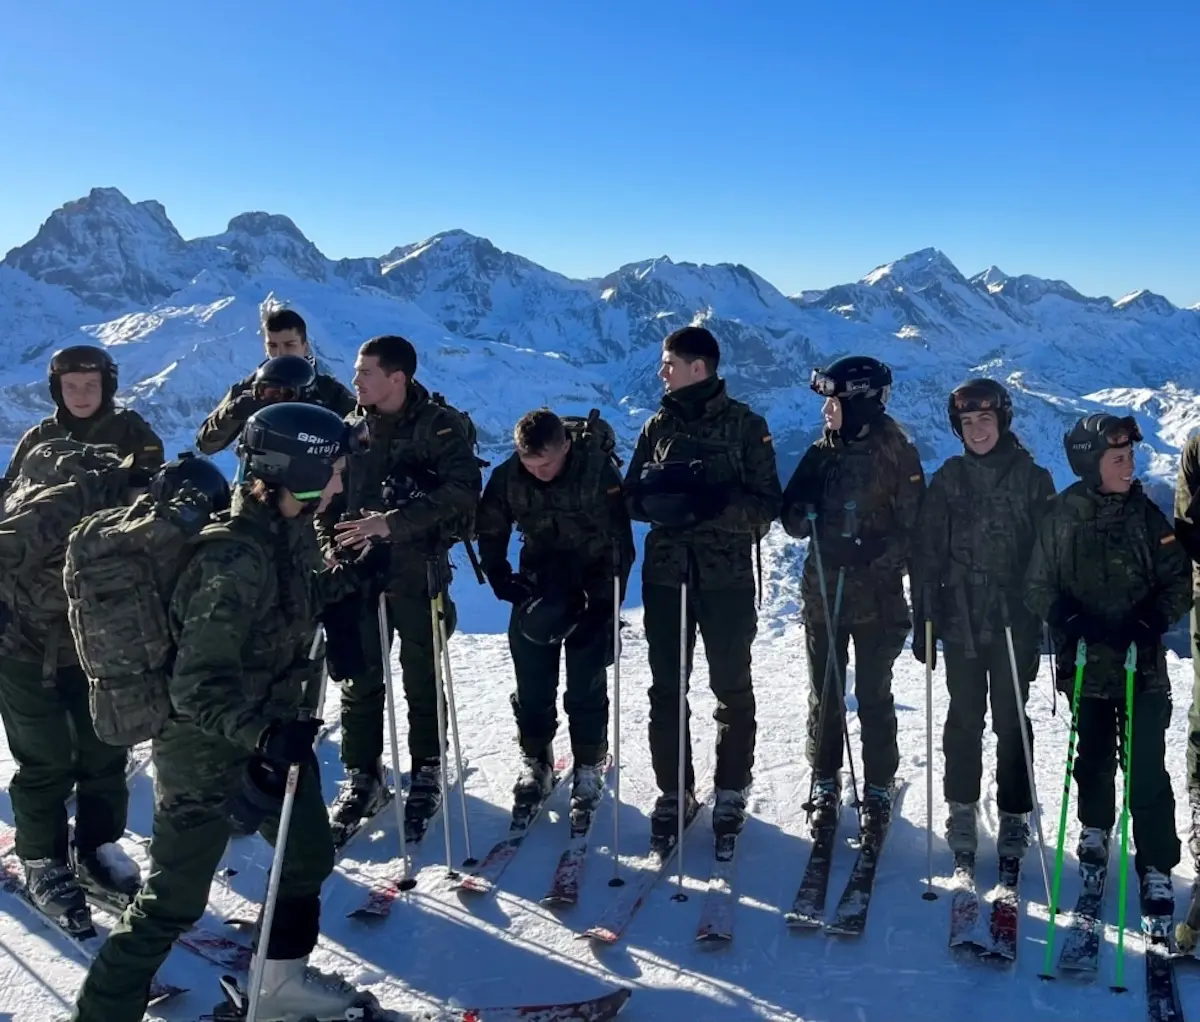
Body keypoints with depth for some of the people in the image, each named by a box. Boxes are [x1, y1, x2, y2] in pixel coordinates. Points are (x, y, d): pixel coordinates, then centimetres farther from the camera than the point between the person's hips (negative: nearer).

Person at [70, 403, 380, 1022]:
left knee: (309, 859, 22)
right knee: (173, 901, 3)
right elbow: (198, 682, -31)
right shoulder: (238, 555, -29)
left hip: (270, 733, 9)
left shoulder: (290, 534, -3)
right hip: (206, 751, -9)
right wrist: (263, 733, -43)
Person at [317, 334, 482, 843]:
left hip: (418, 568, -4)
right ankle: (362, 777, 20)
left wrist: (394, 522, -24)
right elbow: (329, 494, 15)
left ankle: (426, 776, 21)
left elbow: (463, 491, -19)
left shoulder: (440, 425, -7)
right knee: (359, 677, 7)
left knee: (421, 677, 7)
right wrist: (330, 547, 2)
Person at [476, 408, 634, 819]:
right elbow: (490, 532, 4)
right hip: (540, 580, 3)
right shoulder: (508, 476, -12)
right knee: (532, 678, 4)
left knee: (587, 682, -2)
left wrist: (605, 601, -20)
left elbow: (620, 540, -19)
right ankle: (535, 759, 21)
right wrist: (504, 584, -4)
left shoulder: (600, 471, -23)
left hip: (593, 582, -3)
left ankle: (589, 766, 14)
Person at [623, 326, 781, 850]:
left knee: (732, 688, 10)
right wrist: (657, 499, -15)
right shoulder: (657, 425, 9)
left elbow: (767, 505, -6)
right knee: (666, 689, 6)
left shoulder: (745, 424, -3)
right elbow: (632, 497, 8)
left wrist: (715, 503, -24)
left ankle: (731, 791, 25)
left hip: (726, 575, -3)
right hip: (666, 571, 3)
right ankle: (674, 792, 20)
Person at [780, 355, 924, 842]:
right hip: (822, 592, 4)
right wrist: (802, 512, -14)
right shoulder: (822, 451, 7)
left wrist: (871, 552, -23)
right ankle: (825, 784, 25)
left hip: (876, 597, -4)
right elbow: (793, 518, 8)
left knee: (874, 697, 5)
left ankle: (878, 792, 19)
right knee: (824, 694, 10)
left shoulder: (897, 453, -6)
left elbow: (912, 527, -9)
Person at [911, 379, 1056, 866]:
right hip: (960, 620, 1)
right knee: (964, 719, 10)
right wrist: (923, 621, 0)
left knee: (1011, 721, 7)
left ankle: (1014, 813, 21)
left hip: (1014, 622, -1)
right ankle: (962, 808, 24)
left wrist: (1049, 616, -8)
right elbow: (926, 553, 3)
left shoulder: (1032, 478, -1)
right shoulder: (947, 480, 4)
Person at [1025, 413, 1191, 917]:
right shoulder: (1061, 517, -5)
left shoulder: (1144, 513, -4)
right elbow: (1038, 588, 0)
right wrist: (1071, 619, -16)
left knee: (1147, 770, -4)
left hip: (1143, 665, -1)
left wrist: (1152, 622, -15)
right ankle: (1095, 827, 42)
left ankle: (1157, 866, 7)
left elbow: (1179, 579, 0)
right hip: (1085, 663, 1)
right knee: (1094, 756, 17)